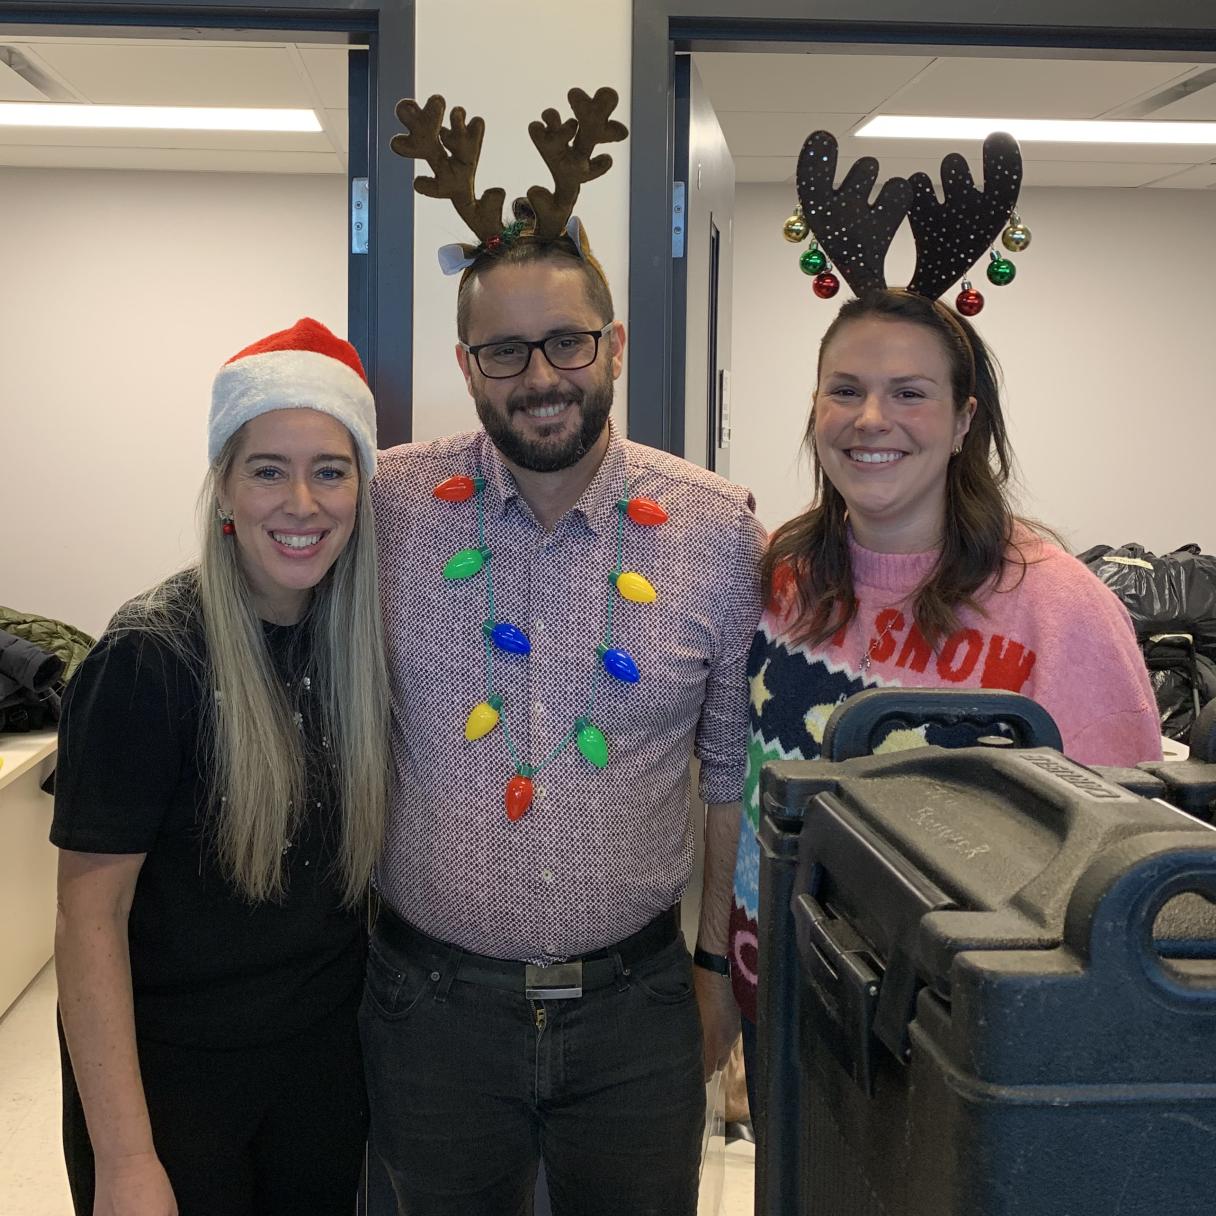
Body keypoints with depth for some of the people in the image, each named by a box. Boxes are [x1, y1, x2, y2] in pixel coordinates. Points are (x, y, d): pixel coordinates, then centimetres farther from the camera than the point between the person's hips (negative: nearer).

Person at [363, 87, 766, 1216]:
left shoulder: (717, 531, -5)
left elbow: (734, 764, 5)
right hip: (433, 1001, 0)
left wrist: (716, 963, 8)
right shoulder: (388, 506, -7)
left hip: (635, 1006, 0)